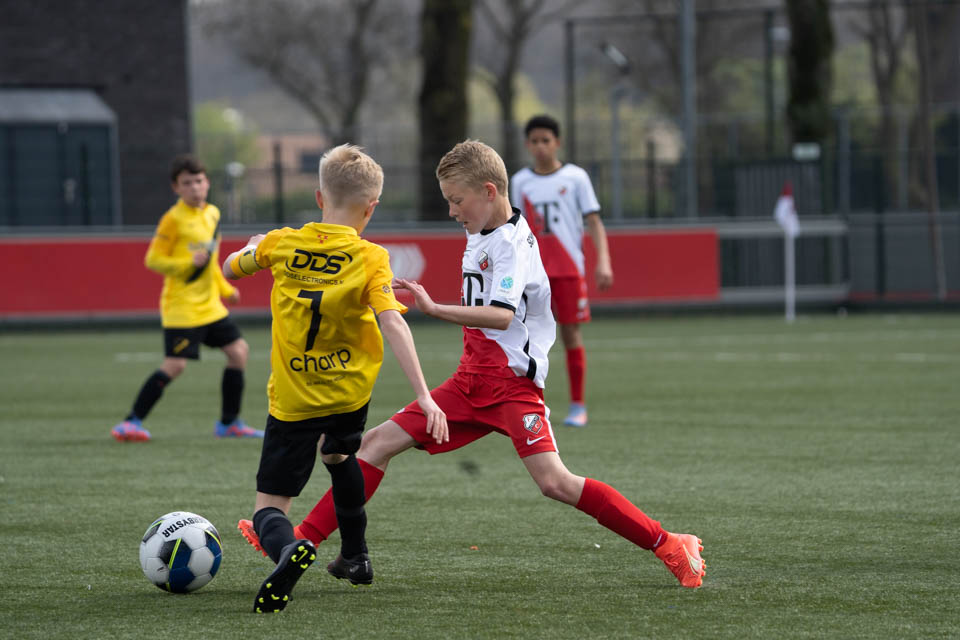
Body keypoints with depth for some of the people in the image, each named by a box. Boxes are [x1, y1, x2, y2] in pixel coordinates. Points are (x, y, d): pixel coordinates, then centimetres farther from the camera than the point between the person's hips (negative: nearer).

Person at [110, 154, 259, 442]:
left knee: (238, 350, 5)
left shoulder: (213, 214, 11)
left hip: (210, 305, 8)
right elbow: (153, 259, -13)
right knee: (175, 364, -13)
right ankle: (132, 422, -7)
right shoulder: (173, 219, -12)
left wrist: (225, 289, 24)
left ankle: (229, 423, 16)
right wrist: (188, 263, -24)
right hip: (181, 306, -8)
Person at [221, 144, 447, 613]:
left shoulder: (281, 244, -4)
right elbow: (392, 323, -23)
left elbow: (230, 267, 15)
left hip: (292, 397, -1)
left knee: (269, 505, 1)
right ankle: (355, 557, 44)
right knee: (338, 455, 35)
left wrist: (254, 246, 38)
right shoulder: (370, 258, -11)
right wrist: (424, 396, -27)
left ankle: (288, 549, -34)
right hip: (350, 390, 1)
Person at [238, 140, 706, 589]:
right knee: (379, 442, 5)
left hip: (513, 382, -9)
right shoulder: (481, 236, 12)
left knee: (554, 482, -21)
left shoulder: (512, 243, -16)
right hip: (472, 381, 9)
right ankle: (303, 541, 9)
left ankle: (668, 546, -12)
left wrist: (435, 309, -40)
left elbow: (502, 314, -32)